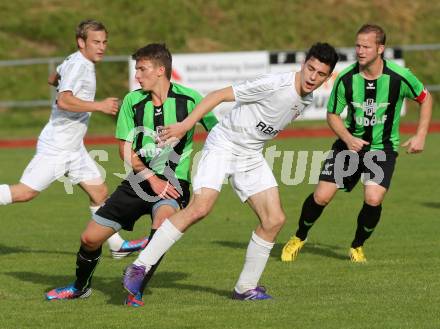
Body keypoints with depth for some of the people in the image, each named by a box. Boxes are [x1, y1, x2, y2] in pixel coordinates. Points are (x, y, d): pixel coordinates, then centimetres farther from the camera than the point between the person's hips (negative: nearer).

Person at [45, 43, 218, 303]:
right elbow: (126, 150, 0)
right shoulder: (132, 101, 0)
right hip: (138, 181, 4)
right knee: (91, 237, 5)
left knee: (161, 225, -36)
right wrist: (151, 178, -13)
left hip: (173, 184, -4)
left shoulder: (189, 98, -8)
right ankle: (80, 287, 34)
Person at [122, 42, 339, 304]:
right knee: (200, 208, -23)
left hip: (251, 156, 8)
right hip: (223, 145, -7)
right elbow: (220, 95, -19)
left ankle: (246, 288, 9)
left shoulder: (306, 100, 4)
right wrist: (186, 124, -23)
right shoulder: (274, 85, -21)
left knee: (275, 220, -4)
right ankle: (140, 267, -17)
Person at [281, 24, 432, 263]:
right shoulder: (346, 79, -15)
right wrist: (348, 139, -18)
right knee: (322, 196, -6)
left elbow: (425, 98, 1)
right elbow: (332, 114, -1)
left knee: (373, 199, -21)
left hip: (383, 147, -1)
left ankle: (357, 246, 8)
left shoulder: (399, 77, -18)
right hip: (351, 143, 1)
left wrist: (420, 136, -6)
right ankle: (299, 238, 23)